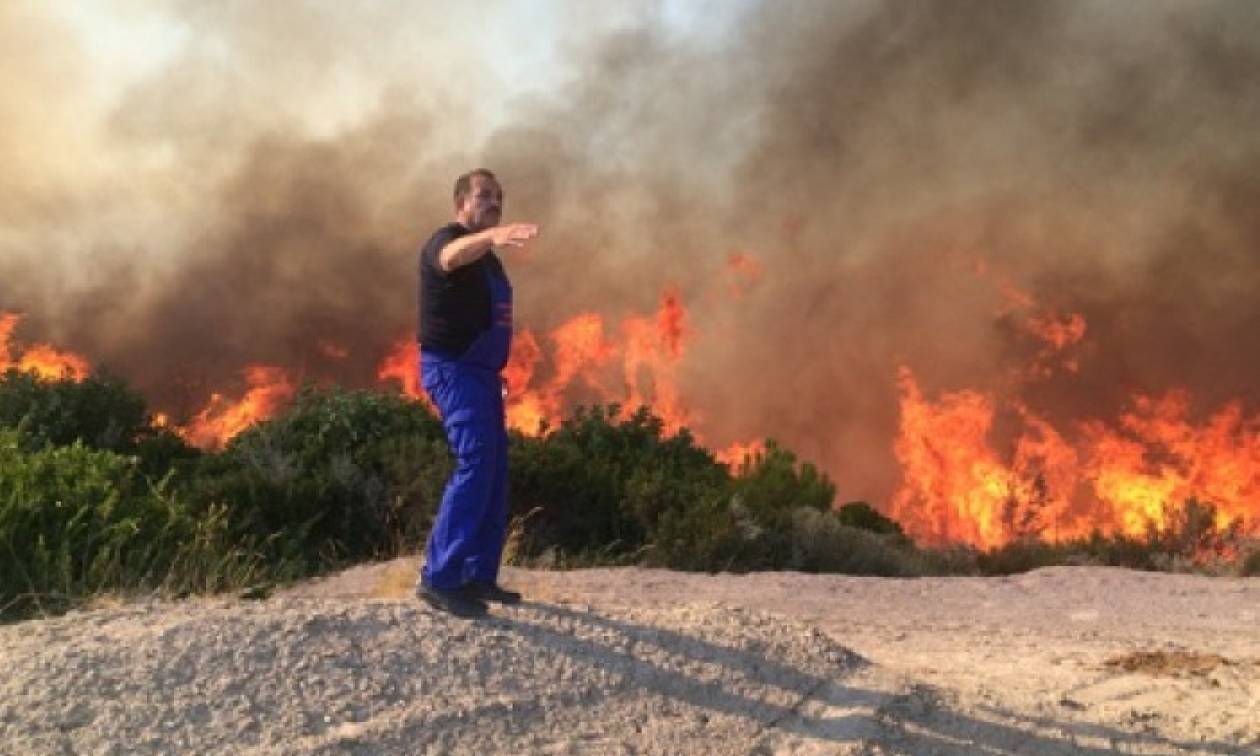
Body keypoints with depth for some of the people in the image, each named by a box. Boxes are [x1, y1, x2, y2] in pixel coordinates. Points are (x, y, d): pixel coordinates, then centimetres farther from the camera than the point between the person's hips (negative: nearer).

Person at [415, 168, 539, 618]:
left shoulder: (486, 255, 20)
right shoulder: (449, 241, -10)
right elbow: (452, 258, -36)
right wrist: (491, 236, -57)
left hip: (481, 371, 10)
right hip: (452, 368, -10)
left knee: (495, 472, 9)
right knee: (475, 464, -20)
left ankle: (479, 575, 16)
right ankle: (438, 579, -18)